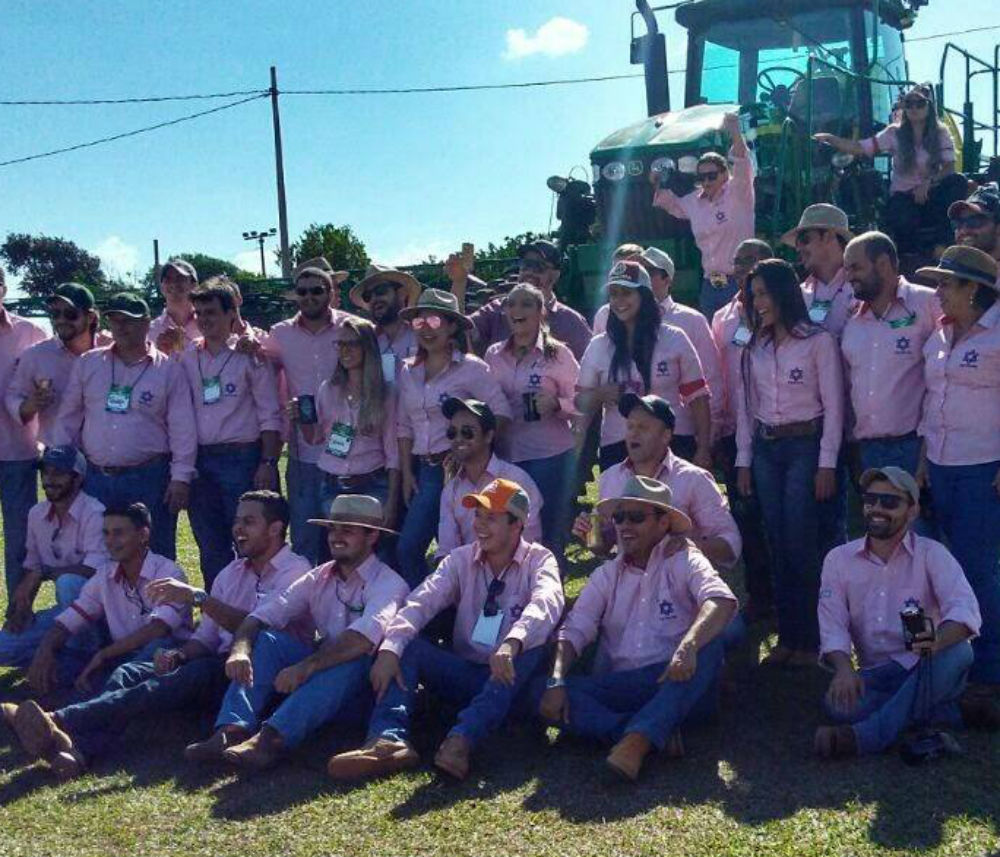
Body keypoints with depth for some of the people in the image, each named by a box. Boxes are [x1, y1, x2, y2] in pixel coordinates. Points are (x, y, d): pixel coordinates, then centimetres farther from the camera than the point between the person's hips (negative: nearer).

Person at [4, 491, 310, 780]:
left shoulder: (294, 571, 2)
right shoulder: (231, 573, 25)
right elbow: (206, 636, 19)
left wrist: (197, 597, -23)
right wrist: (178, 656, -4)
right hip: (218, 668, 7)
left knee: (197, 673, -35)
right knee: (130, 672, -17)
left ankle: (60, 720, -47)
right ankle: (79, 749, -45)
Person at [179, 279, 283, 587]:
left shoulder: (249, 355, -2)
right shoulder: (187, 357, 10)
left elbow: (270, 415, -4)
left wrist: (268, 463, -11)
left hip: (242, 458, -4)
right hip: (199, 461, 4)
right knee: (211, 549, 11)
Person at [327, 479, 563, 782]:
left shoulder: (539, 560, -4)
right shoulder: (461, 560, 5)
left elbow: (547, 603, -28)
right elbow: (422, 601, -11)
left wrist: (512, 643, -49)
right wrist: (389, 648, -30)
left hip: (509, 679, -3)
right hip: (464, 675, 4)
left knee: (532, 647, -35)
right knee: (404, 644, -18)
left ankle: (462, 740, -47)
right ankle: (389, 740, -40)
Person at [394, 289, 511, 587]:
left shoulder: (471, 368, -5)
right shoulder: (408, 372, 10)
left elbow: (501, 413, -8)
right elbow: (404, 426, 13)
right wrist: (406, 473, 8)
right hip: (424, 470, 5)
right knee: (407, 548, 1)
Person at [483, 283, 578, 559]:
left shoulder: (557, 353, -2)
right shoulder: (494, 355, 9)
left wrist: (556, 404, -20)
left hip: (551, 456, -3)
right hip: (507, 456, 4)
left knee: (549, 536, 1)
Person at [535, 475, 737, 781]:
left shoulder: (683, 562, 1)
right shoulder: (608, 575, 13)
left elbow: (722, 601, -20)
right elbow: (574, 631, 2)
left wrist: (688, 646, -39)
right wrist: (556, 681, -17)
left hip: (672, 684, -3)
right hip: (615, 686, 3)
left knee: (708, 646, -32)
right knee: (542, 691, -20)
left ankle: (637, 739, -41)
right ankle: (655, 735, -29)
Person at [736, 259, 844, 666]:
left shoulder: (818, 341, -5)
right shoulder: (754, 348, 10)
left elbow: (833, 406, -6)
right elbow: (745, 406, 12)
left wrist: (827, 464, -10)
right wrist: (744, 460, 8)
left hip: (805, 446, -5)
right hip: (765, 450, 5)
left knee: (801, 545, -6)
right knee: (778, 545, 7)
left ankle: (809, 638, 6)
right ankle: (786, 635, 15)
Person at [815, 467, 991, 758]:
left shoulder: (931, 554, -2)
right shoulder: (839, 559, 6)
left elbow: (965, 609, -20)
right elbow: (833, 627, -3)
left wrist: (938, 640, -43)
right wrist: (844, 669, -26)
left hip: (926, 669, -1)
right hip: (876, 676, 1)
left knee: (957, 652, -35)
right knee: (838, 704, -31)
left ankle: (865, 736, -36)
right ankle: (949, 712, -20)